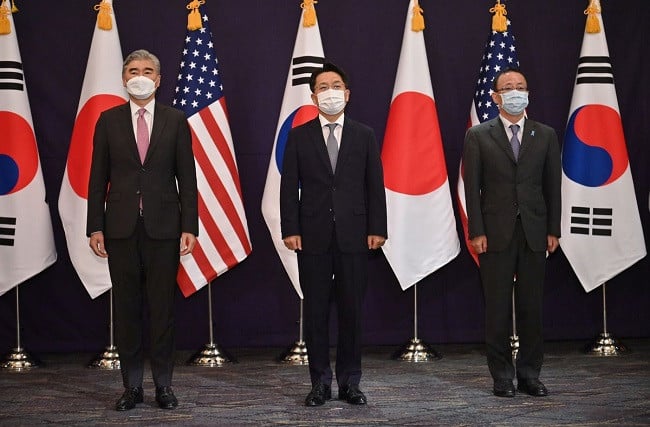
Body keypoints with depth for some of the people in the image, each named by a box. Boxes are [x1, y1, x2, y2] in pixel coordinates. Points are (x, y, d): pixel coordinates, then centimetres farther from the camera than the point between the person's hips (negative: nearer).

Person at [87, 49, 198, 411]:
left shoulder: (176, 120, 5)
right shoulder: (109, 120, 7)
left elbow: (187, 178, 3)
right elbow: (98, 178, 6)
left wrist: (190, 227, -4)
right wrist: (95, 227, -1)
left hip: (163, 226, -1)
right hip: (121, 227, 1)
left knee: (163, 307, 3)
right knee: (127, 307, 5)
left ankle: (164, 384, 13)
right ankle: (132, 385, 14)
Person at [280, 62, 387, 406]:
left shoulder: (364, 136, 8)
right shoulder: (299, 136, 6)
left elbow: (375, 186, 6)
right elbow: (289, 186, 2)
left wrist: (377, 229, -1)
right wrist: (290, 229, -6)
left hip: (353, 235, 0)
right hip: (313, 236, 0)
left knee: (351, 311, 4)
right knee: (316, 311, 4)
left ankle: (349, 382, 14)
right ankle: (320, 382, 13)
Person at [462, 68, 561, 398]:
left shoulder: (545, 135, 10)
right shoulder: (478, 136, 3)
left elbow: (552, 185, 9)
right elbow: (472, 187, -1)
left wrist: (553, 230, 3)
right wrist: (476, 232, -8)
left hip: (534, 232, 2)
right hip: (495, 233, -2)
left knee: (532, 306, 5)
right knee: (498, 307, 2)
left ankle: (529, 373, 14)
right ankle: (502, 375, 11)